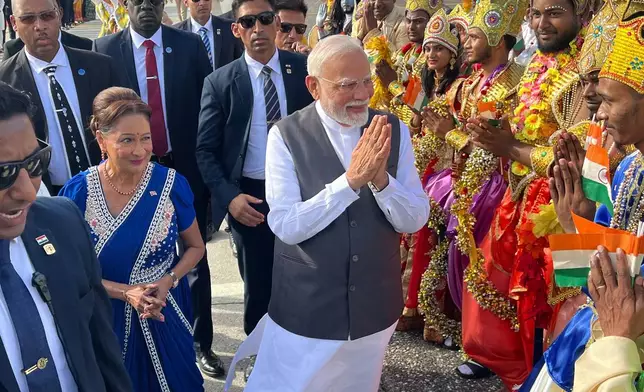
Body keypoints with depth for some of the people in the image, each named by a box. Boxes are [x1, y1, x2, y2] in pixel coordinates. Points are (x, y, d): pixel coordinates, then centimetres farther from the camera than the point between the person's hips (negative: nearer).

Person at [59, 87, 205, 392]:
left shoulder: (171, 184, -14)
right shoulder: (77, 192, -15)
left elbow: (195, 247, 0)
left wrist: (168, 281, -18)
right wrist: (125, 292, -19)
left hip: (166, 315, 1)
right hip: (106, 317, 0)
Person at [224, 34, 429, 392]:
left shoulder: (394, 131, -5)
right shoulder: (287, 135, -14)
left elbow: (415, 220, -7)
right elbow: (286, 226, -20)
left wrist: (380, 179, -26)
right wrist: (351, 180, -30)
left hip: (374, 306, 3)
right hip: (305, 309, -3)